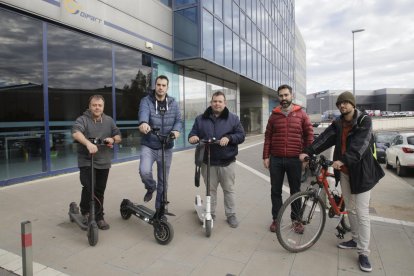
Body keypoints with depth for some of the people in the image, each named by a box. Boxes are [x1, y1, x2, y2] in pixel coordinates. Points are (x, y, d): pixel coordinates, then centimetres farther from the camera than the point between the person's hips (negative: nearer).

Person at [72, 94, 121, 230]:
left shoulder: (109, 120, 9)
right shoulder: (83, 119, -6)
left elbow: (118, 136, 9)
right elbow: (75, 133, -25)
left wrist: (113, 139, -16)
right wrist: (88, 143, -44)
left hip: (104, 162, 4)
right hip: (86, 161, -3)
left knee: (100, 191, 8)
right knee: (88, 187, -12)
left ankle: (99, 217, 23)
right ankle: (85, 212, 17)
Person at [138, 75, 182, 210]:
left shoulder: (173, 103, 5)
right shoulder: (146, 100, -5)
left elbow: (178, 120, -2)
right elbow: (143, 112, -26)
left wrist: (176, 130, -26)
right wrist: (143, 123, -50)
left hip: (166, 147, 2)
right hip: (148, 145, -2)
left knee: (163, 181, 10)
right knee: (144, 171, -26)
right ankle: (150, 188, 11)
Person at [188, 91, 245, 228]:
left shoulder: (233, 118, 3)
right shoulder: (201, 119, 7)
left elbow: (241, 135, -1)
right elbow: (193, 134, 7)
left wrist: (229, 138, -21)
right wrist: (192, 137, -18)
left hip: (227, 162, -1)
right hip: (208, 162, 1)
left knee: (229, 190, 9)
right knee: (210, 189, 13)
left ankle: (231, 215, 24)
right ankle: (210, 214, 28)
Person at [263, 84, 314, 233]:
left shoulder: (301, 114, 2)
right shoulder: (274, 115, 6)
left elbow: (309, 135, 3)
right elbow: (268, 137, 6)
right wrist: (266, 156, 1)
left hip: (295, 159, -1)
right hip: (276, 159, 1)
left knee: (295, 191, 11)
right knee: (275, 191, 9)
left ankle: (296, 219, 27)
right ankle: (276, 219, 24)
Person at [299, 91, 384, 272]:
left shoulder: (365, 121, -9)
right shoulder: (337, 124, 6)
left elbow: (360, 145, -24)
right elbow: (324, 138, -8)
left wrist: (343, 160, -38)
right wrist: (307, 152, -23)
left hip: (361, 171, -5)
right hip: (344, 171, 5)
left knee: (362, 213, -4)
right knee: (350, 208, 16)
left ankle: (363, 253, 6)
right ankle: (355, 239, 34)